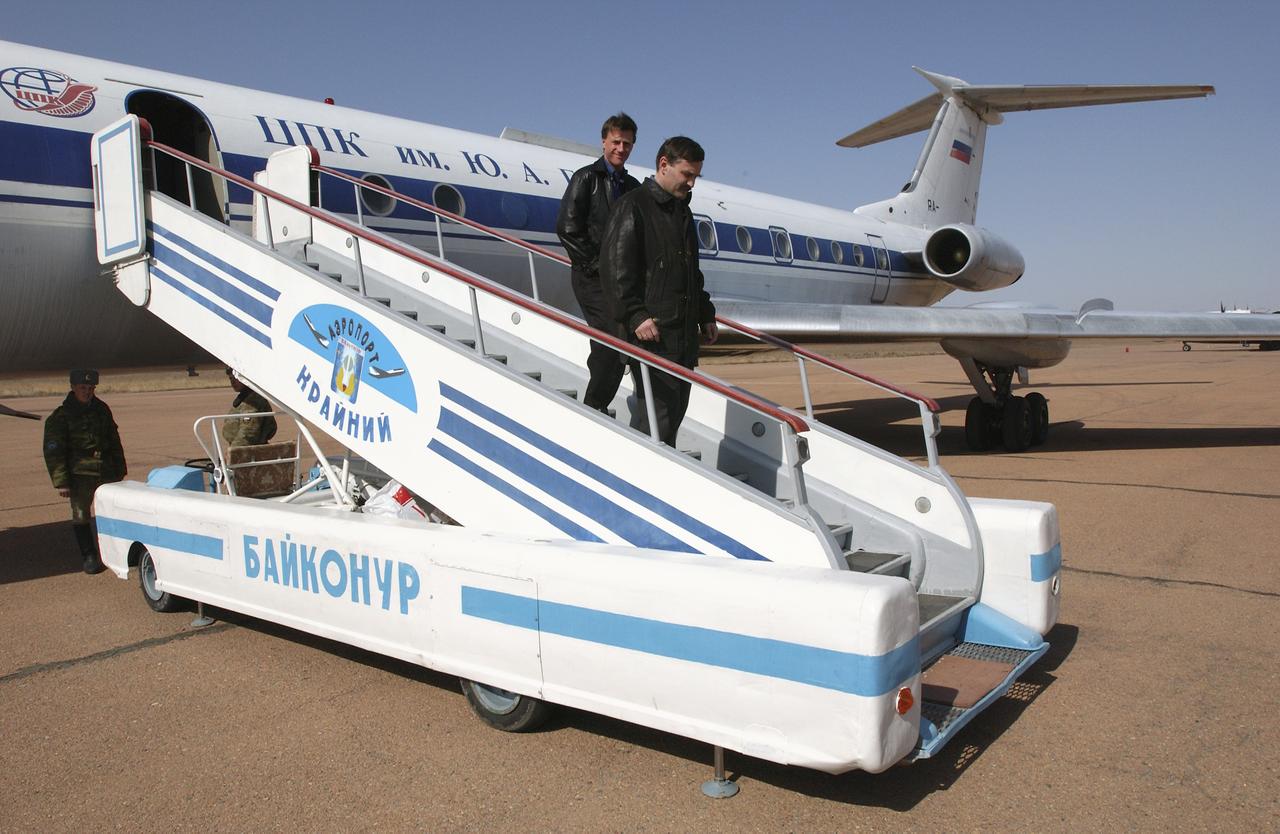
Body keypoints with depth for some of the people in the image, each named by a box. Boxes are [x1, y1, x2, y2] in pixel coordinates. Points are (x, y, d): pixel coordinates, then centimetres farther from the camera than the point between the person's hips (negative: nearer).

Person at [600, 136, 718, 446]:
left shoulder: (682, 212, 21)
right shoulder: (633, 206, -5)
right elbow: (615, 268, -14)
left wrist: (705, 315, 21)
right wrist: (636, 316, -20)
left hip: (684, 334, 9)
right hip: (652, 333, -8)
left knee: (675, 411, 10)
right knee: (656, 412, -10)